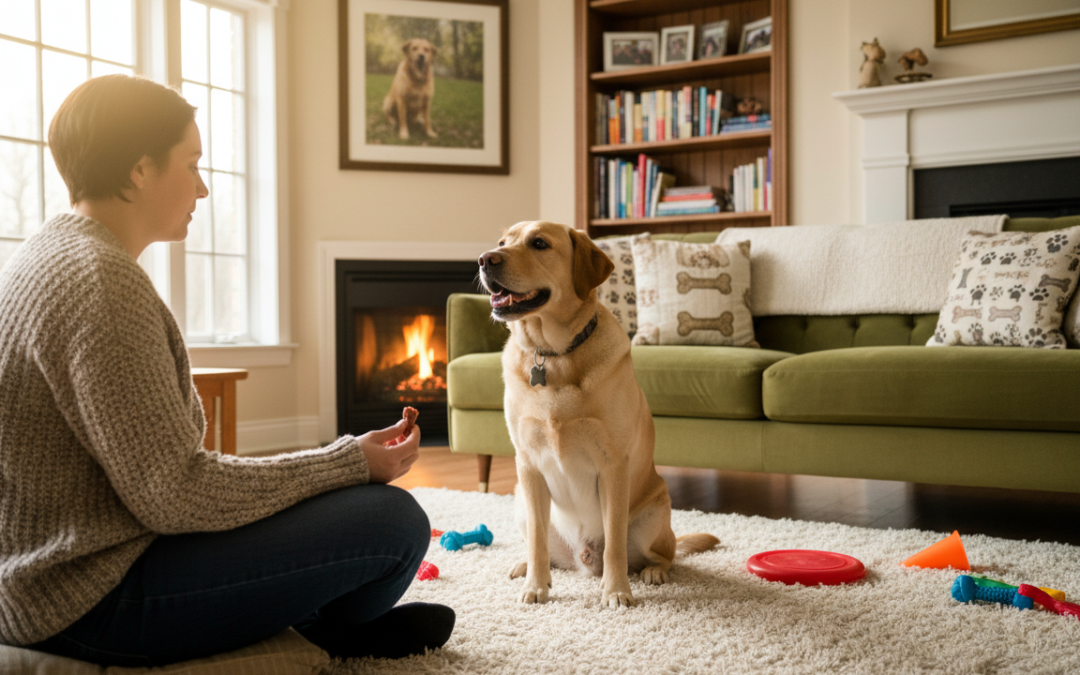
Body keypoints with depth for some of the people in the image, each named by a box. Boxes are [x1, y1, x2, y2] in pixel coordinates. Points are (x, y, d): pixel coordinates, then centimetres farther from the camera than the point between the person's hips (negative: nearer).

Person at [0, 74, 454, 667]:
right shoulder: (103, 281, -22)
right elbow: (171, 495, -24)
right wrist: (351, 462, -14)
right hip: (100, 605, -11)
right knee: (395, 519, -12)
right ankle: (339, 629, 18)